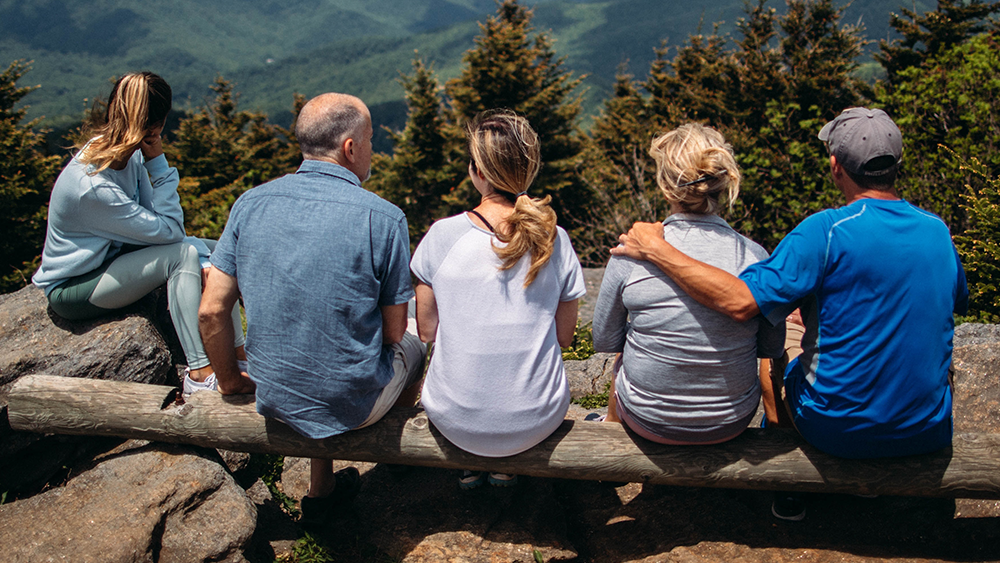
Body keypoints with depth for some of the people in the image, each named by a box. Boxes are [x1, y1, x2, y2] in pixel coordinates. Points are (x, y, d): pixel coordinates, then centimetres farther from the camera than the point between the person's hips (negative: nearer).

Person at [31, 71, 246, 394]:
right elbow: (168, 231, -27)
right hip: (71, 289, -9)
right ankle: (199, 374, -27)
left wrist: (199, 260, -15)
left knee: (214, 252, -1)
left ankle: (239, 357, 1)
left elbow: (155, 222, -2)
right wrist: (159, 164, -26)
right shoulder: (94, 186, -33)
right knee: (183, 253, -28)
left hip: (112, 254, 9)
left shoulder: (127, 154, -7)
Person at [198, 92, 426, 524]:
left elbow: (211, 311, -5)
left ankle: (320, 492, 40)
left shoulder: (250, 204, -6)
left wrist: (230, 381, 12)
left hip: (274, 399, 4)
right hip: (353, 405, -3)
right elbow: (393, 332, -10)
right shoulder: (383, 218, -18)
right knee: (412, 348, 28)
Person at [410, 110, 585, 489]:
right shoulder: (555, 241, -9)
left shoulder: (443, 235, -14)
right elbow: (564, 336, 1)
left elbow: (427, 332, -3)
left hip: (455, 420, 0)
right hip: (537, 422, 1)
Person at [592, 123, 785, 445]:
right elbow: (772, 349, -1)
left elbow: (604, 341, -4)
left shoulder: (630, 254, -18)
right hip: (732, 424, 2)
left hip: (648, 420, -1)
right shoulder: (755, 257, -15)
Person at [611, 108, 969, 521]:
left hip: (839, 432, -4)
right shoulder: (938, 231, -2)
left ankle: (788, 488, 40)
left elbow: (741, 301, -29)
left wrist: (656, 250, -23)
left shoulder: (829, 230, -21)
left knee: (782, 364, 27)